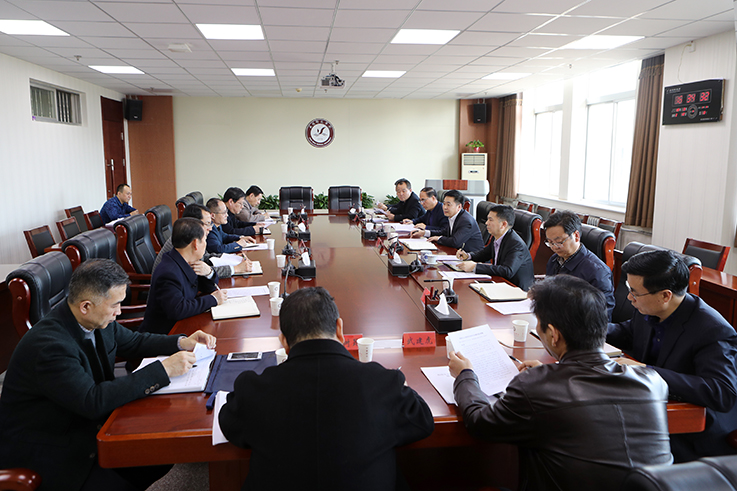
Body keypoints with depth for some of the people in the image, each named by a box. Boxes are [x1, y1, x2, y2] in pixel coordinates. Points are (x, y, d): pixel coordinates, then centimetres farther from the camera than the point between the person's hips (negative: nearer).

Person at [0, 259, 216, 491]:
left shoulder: (98, 321, -5)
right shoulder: (48, 346, -30)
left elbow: (133, 342, 13)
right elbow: (93, 401, -33)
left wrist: (181, 343, -3)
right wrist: (164, 370, -32)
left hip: (86, 425, 8)